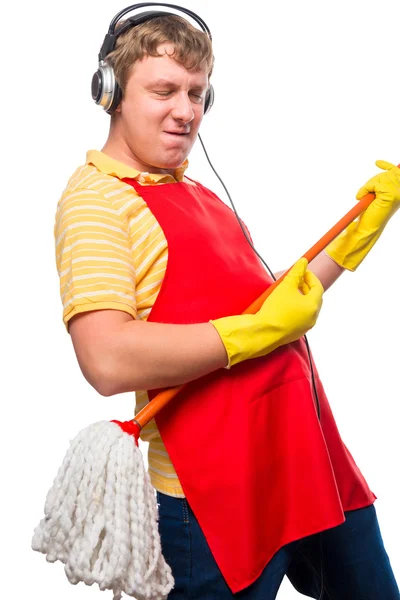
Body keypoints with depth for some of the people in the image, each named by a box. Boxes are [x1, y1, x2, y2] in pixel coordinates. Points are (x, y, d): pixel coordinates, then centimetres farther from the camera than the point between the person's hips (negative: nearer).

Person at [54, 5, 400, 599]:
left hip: (309, 460, 8)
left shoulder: (202, 195, 14)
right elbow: (108, 361, -26)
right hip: (216, 497, -8)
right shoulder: (96, 197, -12)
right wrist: (263, 328, -19)